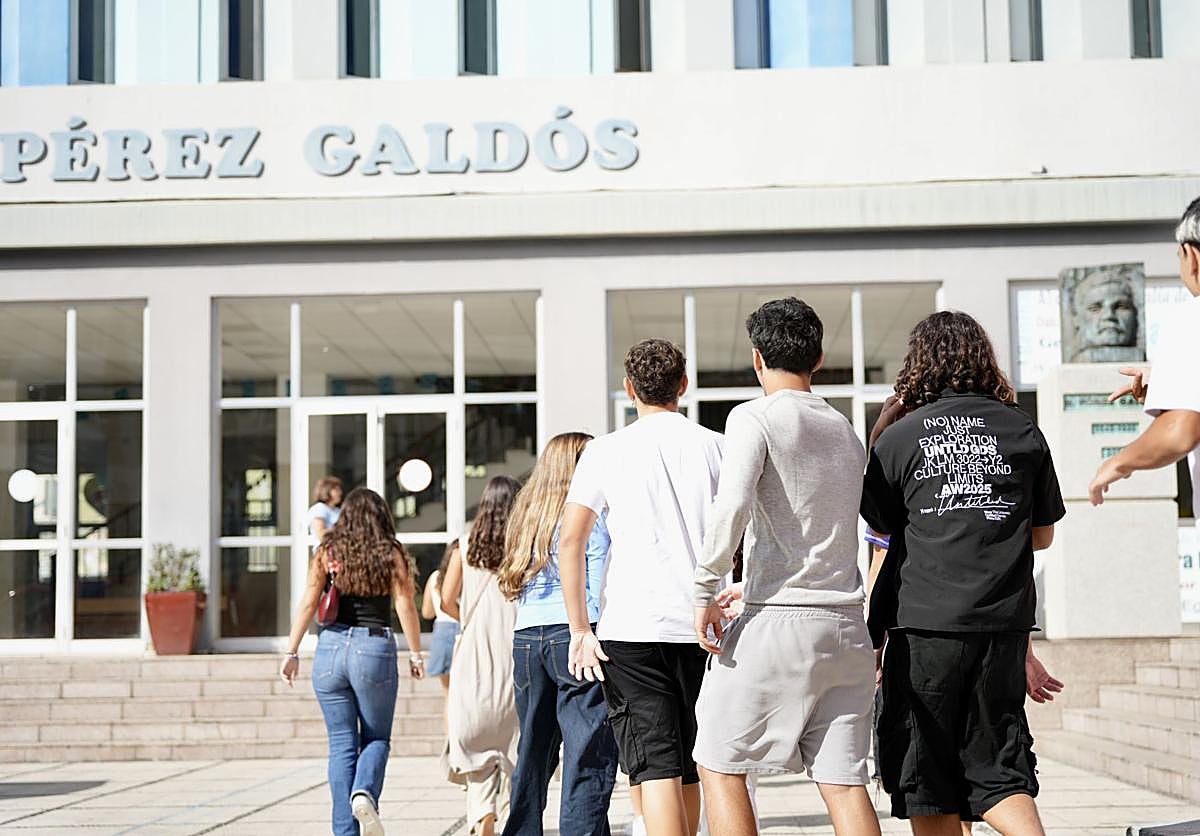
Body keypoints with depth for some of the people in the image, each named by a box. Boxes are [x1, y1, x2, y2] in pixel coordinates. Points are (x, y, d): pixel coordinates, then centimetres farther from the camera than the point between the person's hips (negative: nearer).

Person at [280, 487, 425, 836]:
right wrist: (415, 654, 3)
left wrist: (292, 653, 5)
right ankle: (365, 792, -16)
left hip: (331, 649, 1)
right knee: (376, 738, 13)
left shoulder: (327, 551, 6)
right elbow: (405, 606, -3)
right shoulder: (391, 554, 3)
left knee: (342, 745, 7)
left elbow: (308, 603, 2)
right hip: (375, 650, -1)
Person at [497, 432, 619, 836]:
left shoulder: (527, 514, 17)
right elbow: (600, 590, -7)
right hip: (575, 634, -7)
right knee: (590, 757, -7)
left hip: (525, 638, 7)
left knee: (533, 753, 15)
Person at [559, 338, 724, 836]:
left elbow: (570, 542, -4)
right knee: (688, 767, 15)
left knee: (656, 770, -7)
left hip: (632, 628, -3)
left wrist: (580, 629, -1)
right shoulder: (715, 448, 7)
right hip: (700, 627, 3)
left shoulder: (606, 451, 2)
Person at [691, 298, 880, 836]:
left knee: (720, 762, 8)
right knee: (844, 780, 4)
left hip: (777, 623, -6)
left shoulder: (755, 417, -3)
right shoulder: (846, 432, 18)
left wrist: (706, 589, -13)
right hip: (846, 625, 6)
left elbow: (733, 504, -20)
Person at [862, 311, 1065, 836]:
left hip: (926, 625, -2)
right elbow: (1043, 535, 15)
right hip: (1004, 625, 2)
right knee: (997, 773, 10)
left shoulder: (897, 438, 1)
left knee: (928, 790, 7)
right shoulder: (1024, 432, 6)